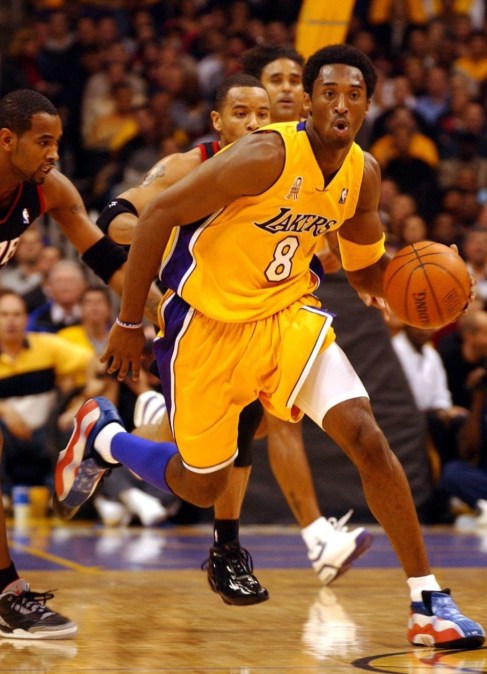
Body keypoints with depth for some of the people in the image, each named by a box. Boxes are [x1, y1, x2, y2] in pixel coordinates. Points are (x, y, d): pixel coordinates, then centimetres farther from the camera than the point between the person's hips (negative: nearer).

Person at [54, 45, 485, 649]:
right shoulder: (267, 156, -23)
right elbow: (158, 216, -18)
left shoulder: (363, 174, -3)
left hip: (289, 315, 4)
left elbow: (366, 269, 13)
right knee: (200, 486, 9)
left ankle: (428, 603, -9)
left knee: (367, 439, -15)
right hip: (208, 324, -4)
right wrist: (128, 324, -15)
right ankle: (100, 435, 40)